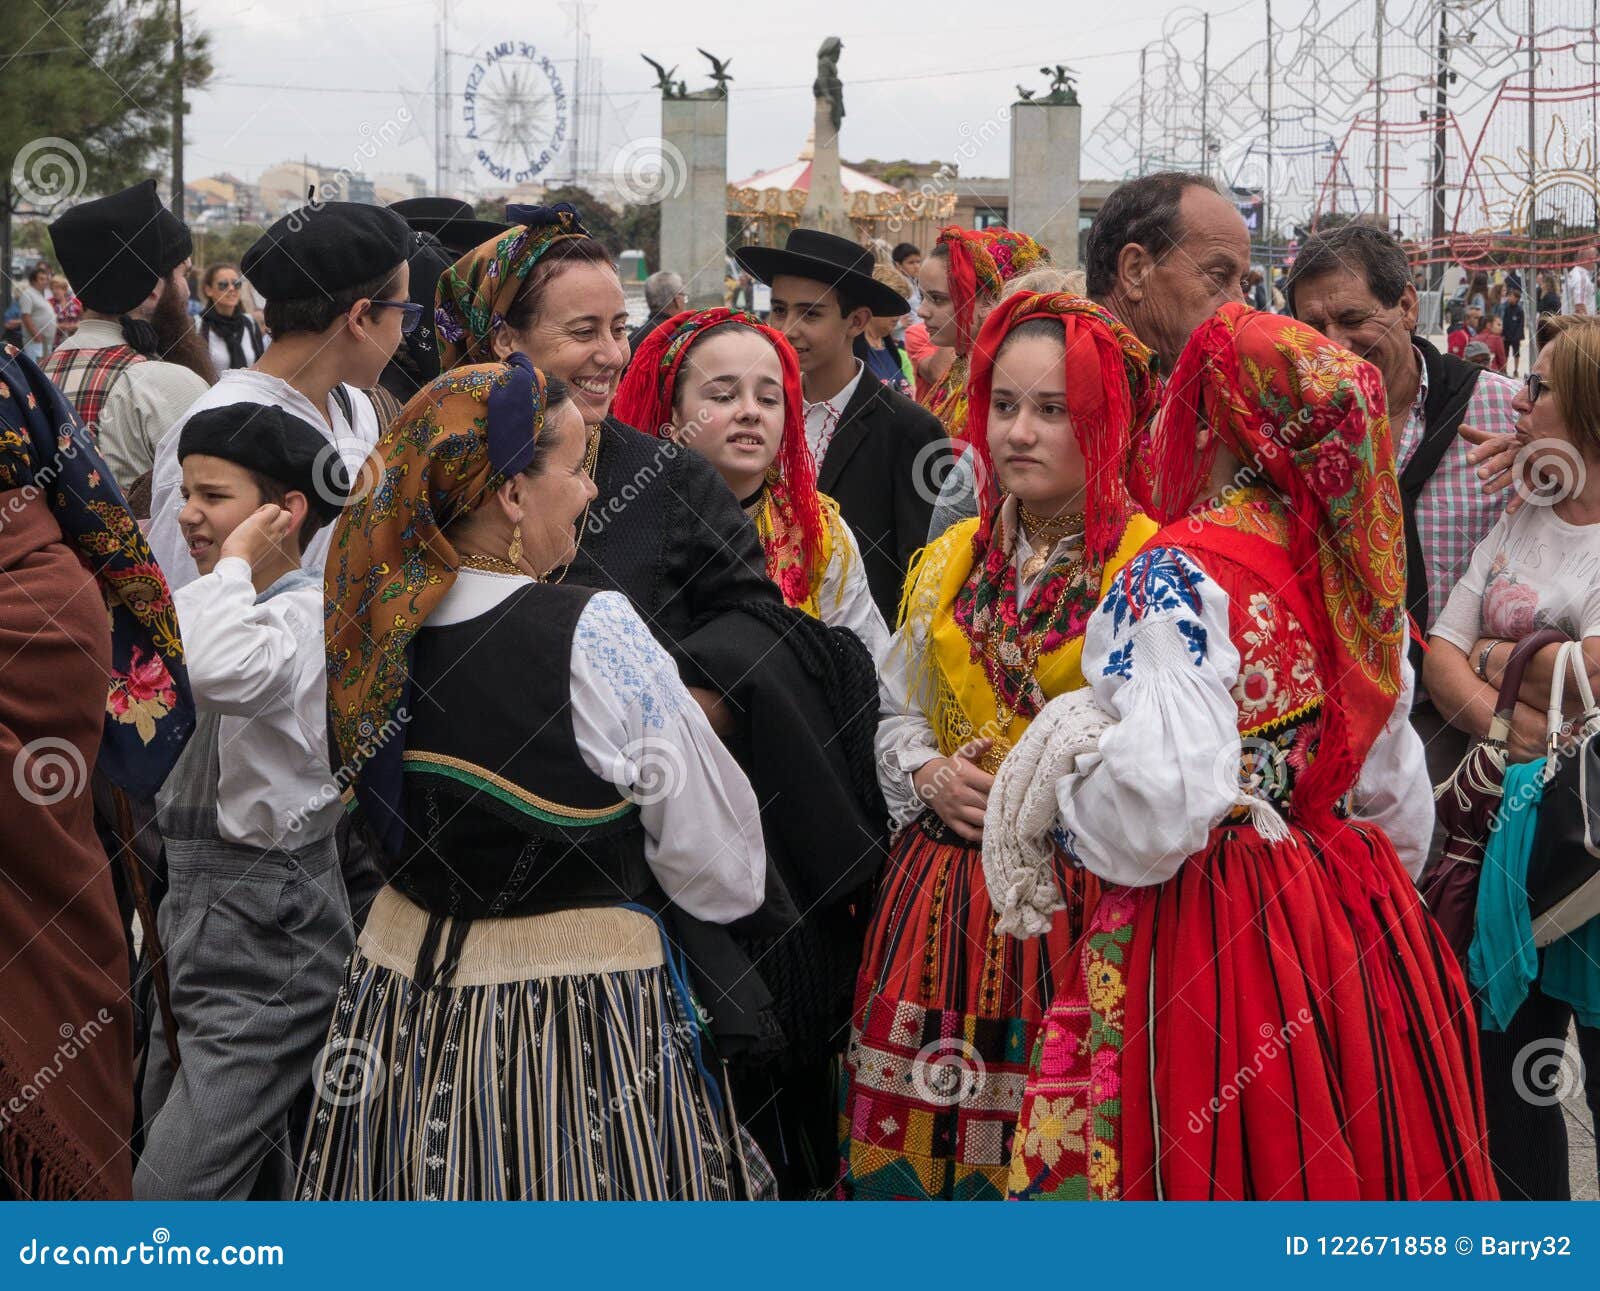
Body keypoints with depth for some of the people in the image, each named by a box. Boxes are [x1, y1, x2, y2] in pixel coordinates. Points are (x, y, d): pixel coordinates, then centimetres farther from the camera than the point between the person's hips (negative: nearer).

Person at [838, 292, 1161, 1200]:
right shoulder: (952, 562, 11)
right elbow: (899, 714, 20)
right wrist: (931, 776, 1)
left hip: (1078, 904, -5)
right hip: (944, 894, 5)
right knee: (916, 1140, 6)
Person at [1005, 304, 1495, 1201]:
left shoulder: (1176, 576, -16)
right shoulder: (1354, 575, 6)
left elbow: (1159, 807, -27)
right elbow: (1399, 797, 15)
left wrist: (1058, 788, -7)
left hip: (1207, 945, -7)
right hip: (1359, 927, 7)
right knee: (1332, 1153, 16)